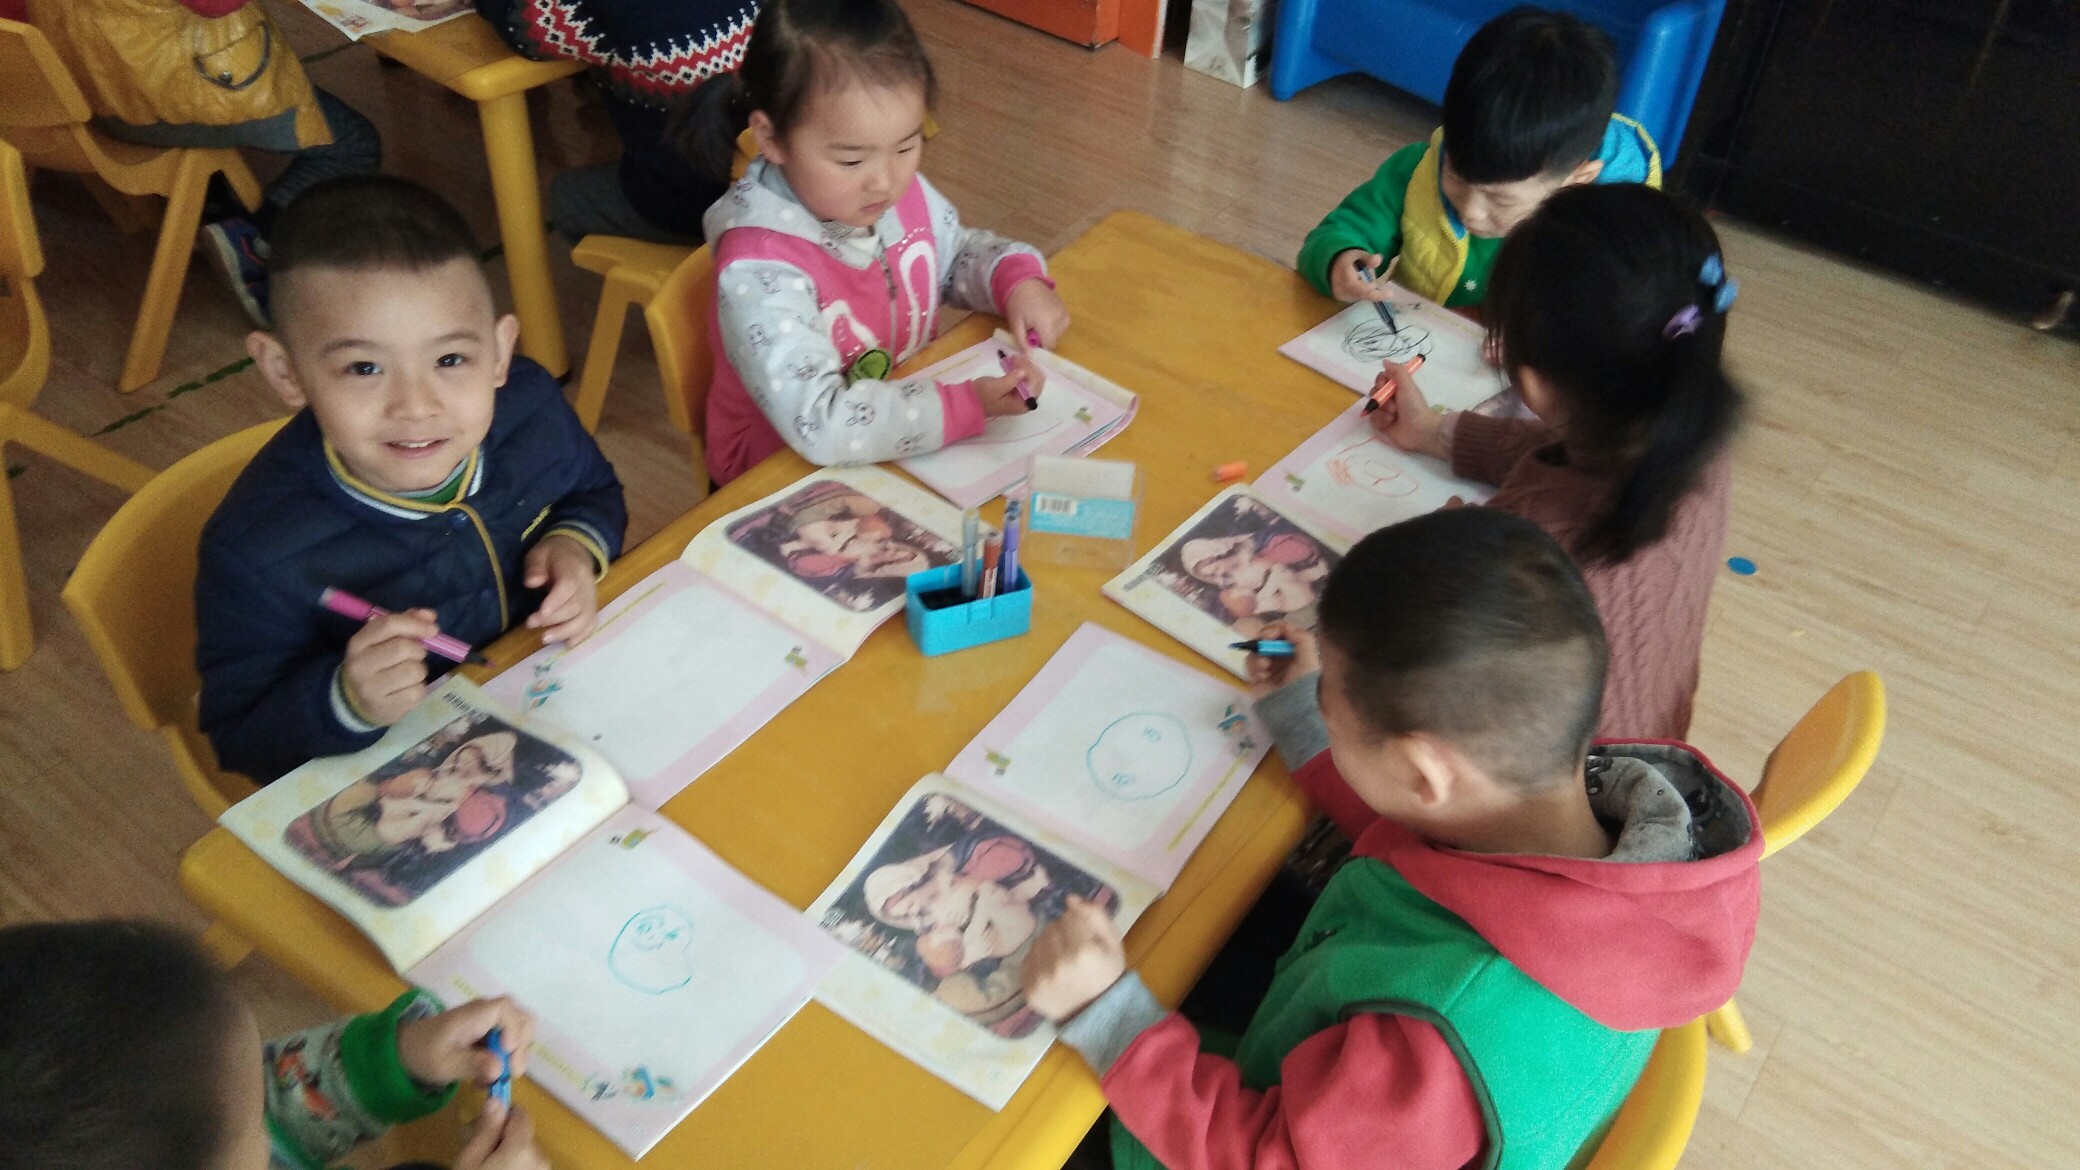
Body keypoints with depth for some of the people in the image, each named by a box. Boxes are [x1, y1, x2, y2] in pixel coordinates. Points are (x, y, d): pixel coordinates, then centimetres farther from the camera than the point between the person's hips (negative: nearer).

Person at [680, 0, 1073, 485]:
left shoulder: (904, 194, -7)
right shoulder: (760, 271, -29)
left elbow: (959, 252, 15)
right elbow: (821, 426, -36)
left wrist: (1018, 279, -5)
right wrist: (966, 406, -34)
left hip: (911, 441, 7)